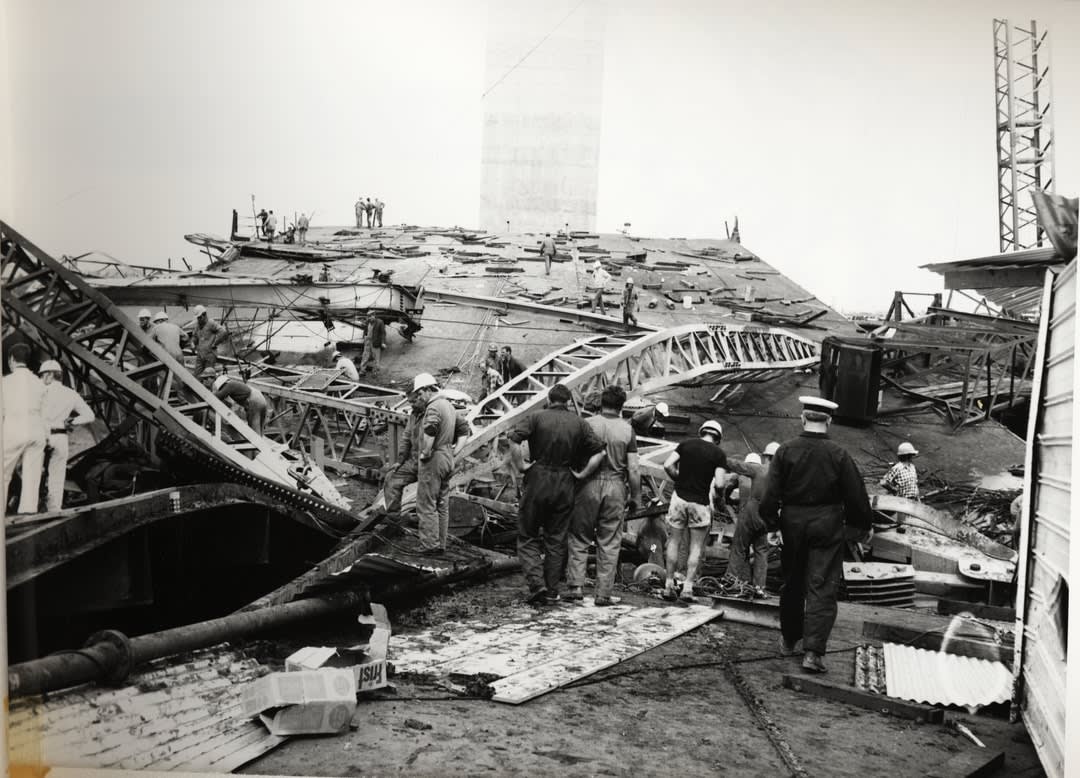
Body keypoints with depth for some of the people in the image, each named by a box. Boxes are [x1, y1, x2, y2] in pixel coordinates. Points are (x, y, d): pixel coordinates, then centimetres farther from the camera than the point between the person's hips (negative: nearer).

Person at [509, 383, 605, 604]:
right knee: (556, 540, 11)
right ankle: (551, 592, 12)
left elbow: (514, 438, -19)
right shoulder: (579, 423, 5)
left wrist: (520, 465, -9)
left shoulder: (538, 418, -3)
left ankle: (536, 583, -7)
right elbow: (599, 452, -3)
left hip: (537, 480, -3)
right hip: (565, 485, 3)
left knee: (527, 537, 8)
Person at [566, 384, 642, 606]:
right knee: (609, 543, 6)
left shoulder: (588, 424, -2)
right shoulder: (627, 430, 0)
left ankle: (574, 586, 3)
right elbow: (633, 469, 0)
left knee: (580, 538, 10)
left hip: (590, 485, 0)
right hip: (615, 487, 1)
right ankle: (603, 594, 8)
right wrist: (636, 497, 8)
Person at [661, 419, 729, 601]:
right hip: (700, 503, -2)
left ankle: (669, 586, 11)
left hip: (679, 497, 2)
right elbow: (719, 484, -9)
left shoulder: (686, 444, 5)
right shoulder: (718, 453, -1)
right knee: (696, 547, 7)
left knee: (674, 542, 11)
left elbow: (667, 465, -4)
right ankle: (688, 588, 3)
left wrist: (679, 479, 11)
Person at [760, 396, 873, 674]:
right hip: (827, 525, -2)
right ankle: (813, 651, -9)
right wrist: (862, 525, 12)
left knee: (792, 584, 17)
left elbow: (771, 493, -7)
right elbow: (856, 497, -3)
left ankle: (788, 640, 32)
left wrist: (770, 521, 7)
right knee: (822, 589, -1)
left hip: (793, 523, 2)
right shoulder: (839, 456, -8)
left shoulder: (786, 451, -5)